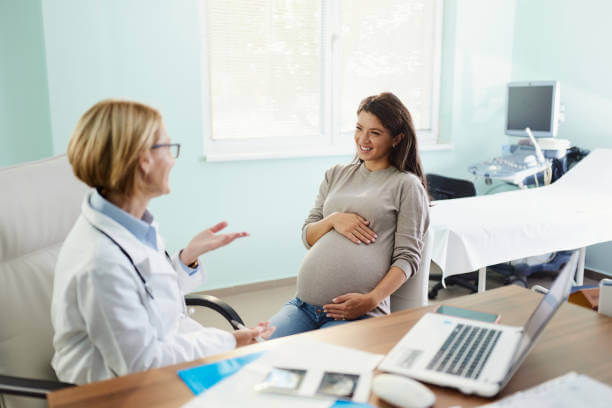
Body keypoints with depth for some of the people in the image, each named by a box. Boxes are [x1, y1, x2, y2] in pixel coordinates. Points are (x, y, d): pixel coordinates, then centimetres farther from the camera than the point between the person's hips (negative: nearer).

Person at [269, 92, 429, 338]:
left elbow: (408, 257, -2)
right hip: (303, 303, 5)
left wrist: (371, 300, -16)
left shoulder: (407, 185, 4)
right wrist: (333, 220, -3)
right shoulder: (336, 175, 19)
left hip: (357, 312, -4)